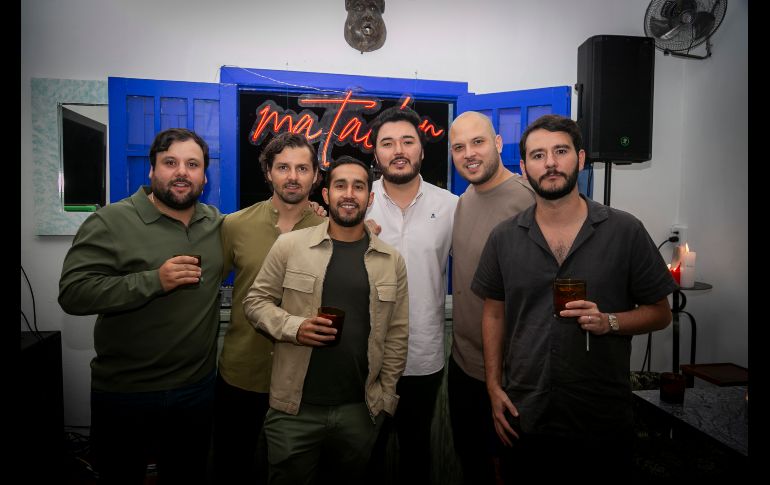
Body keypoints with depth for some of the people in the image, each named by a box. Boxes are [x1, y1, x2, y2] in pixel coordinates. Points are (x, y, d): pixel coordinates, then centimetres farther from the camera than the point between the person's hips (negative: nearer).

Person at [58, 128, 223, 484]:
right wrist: (154, 280, -27)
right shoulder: (111, 222, -11)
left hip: (198, 388, 4)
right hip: (125, 394, -3)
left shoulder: (217, 222, 3)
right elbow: (73, 292, -18)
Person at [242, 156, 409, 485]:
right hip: (294, 408, -1)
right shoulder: (289, 245, -3)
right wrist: (293, 327, -16)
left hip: (361, 410, 2)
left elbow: (397, 334, 5)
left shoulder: (392, 260, 2)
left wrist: (386, 397, 4)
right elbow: (256, 301, 1)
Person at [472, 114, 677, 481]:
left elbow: (660, 312, 2)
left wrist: (609, 321, -18)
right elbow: (494, 314, 6)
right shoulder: (504, 238, 0)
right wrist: (494, 386, 0)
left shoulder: (625, 231, -5)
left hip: (604, 420, -1)